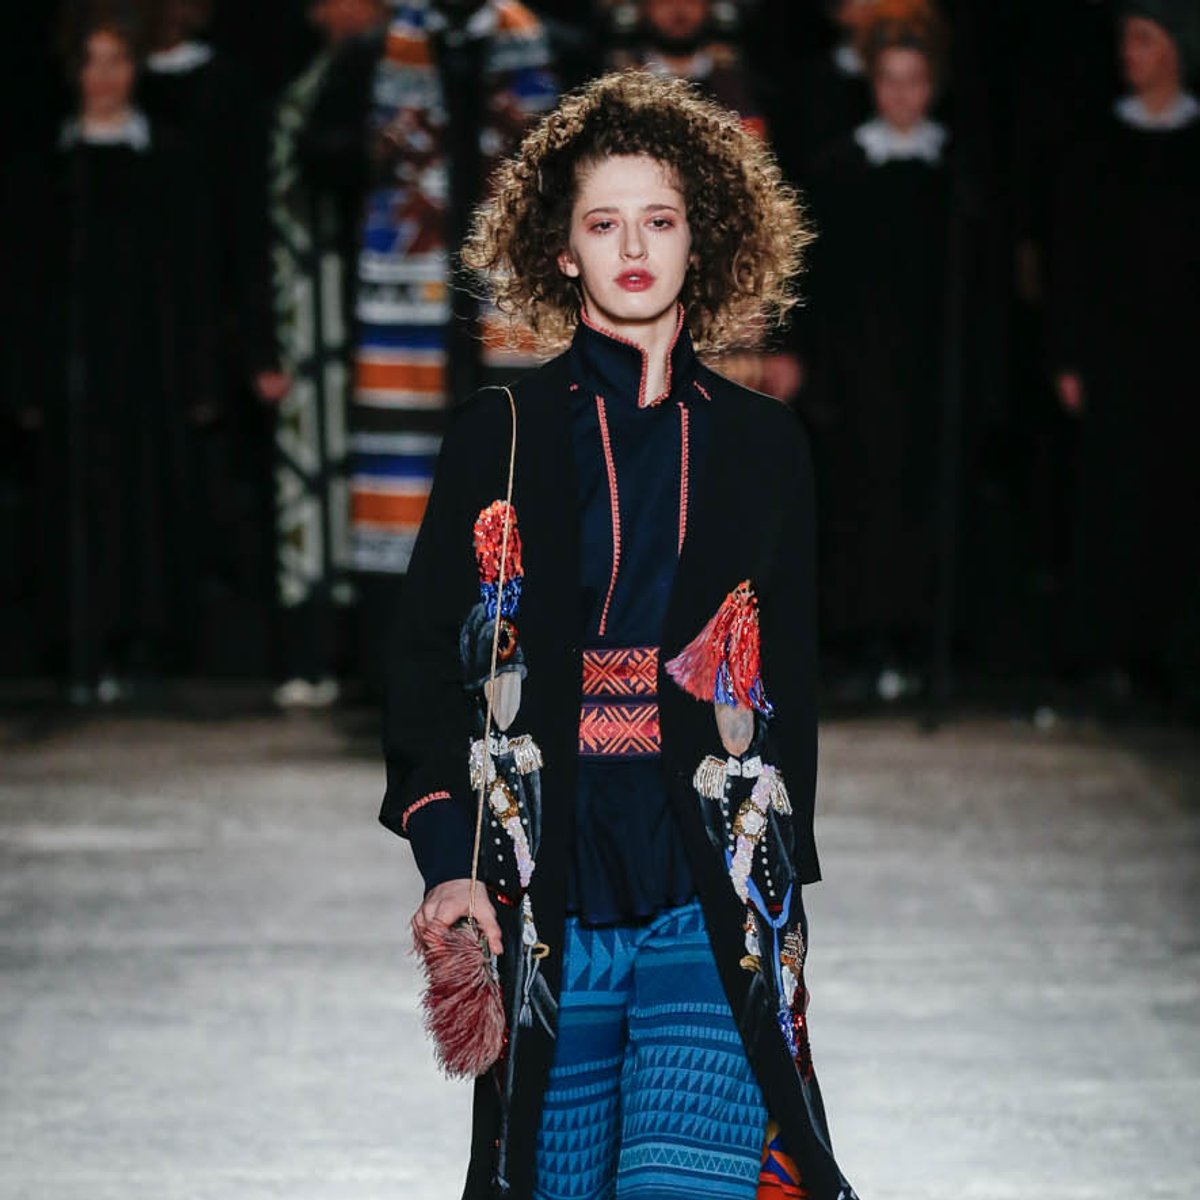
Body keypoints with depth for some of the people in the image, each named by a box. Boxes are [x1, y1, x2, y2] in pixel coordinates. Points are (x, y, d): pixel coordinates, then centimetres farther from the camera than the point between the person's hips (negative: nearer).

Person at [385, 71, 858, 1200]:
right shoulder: (502, 432, 7)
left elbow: (793, 682, 15)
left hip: (718, 897, 0)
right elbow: (424, 659, 4)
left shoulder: (762, 443, 12)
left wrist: (783, 883, 11)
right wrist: (448, 863, -7)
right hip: (548, 905, 0)